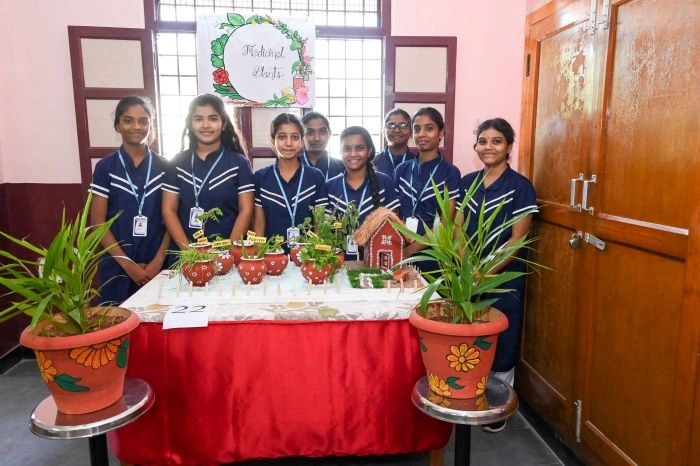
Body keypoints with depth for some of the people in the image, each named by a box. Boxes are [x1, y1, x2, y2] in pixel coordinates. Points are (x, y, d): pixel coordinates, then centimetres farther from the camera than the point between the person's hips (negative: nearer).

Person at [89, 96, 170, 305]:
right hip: (118, 268, 0)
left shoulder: (164, 167, 3)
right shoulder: (105, 167, 0)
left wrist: (158, 261, -7)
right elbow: (98, 222, -2)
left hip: (156, 267, 1)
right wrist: (128, 264, -8)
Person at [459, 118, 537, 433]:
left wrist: (486, 273, -19)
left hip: (503, 280, -4)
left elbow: (517, 240, -12)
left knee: (500, 346, 6)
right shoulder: (467, 182, 6)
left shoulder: (520, 187, -8)